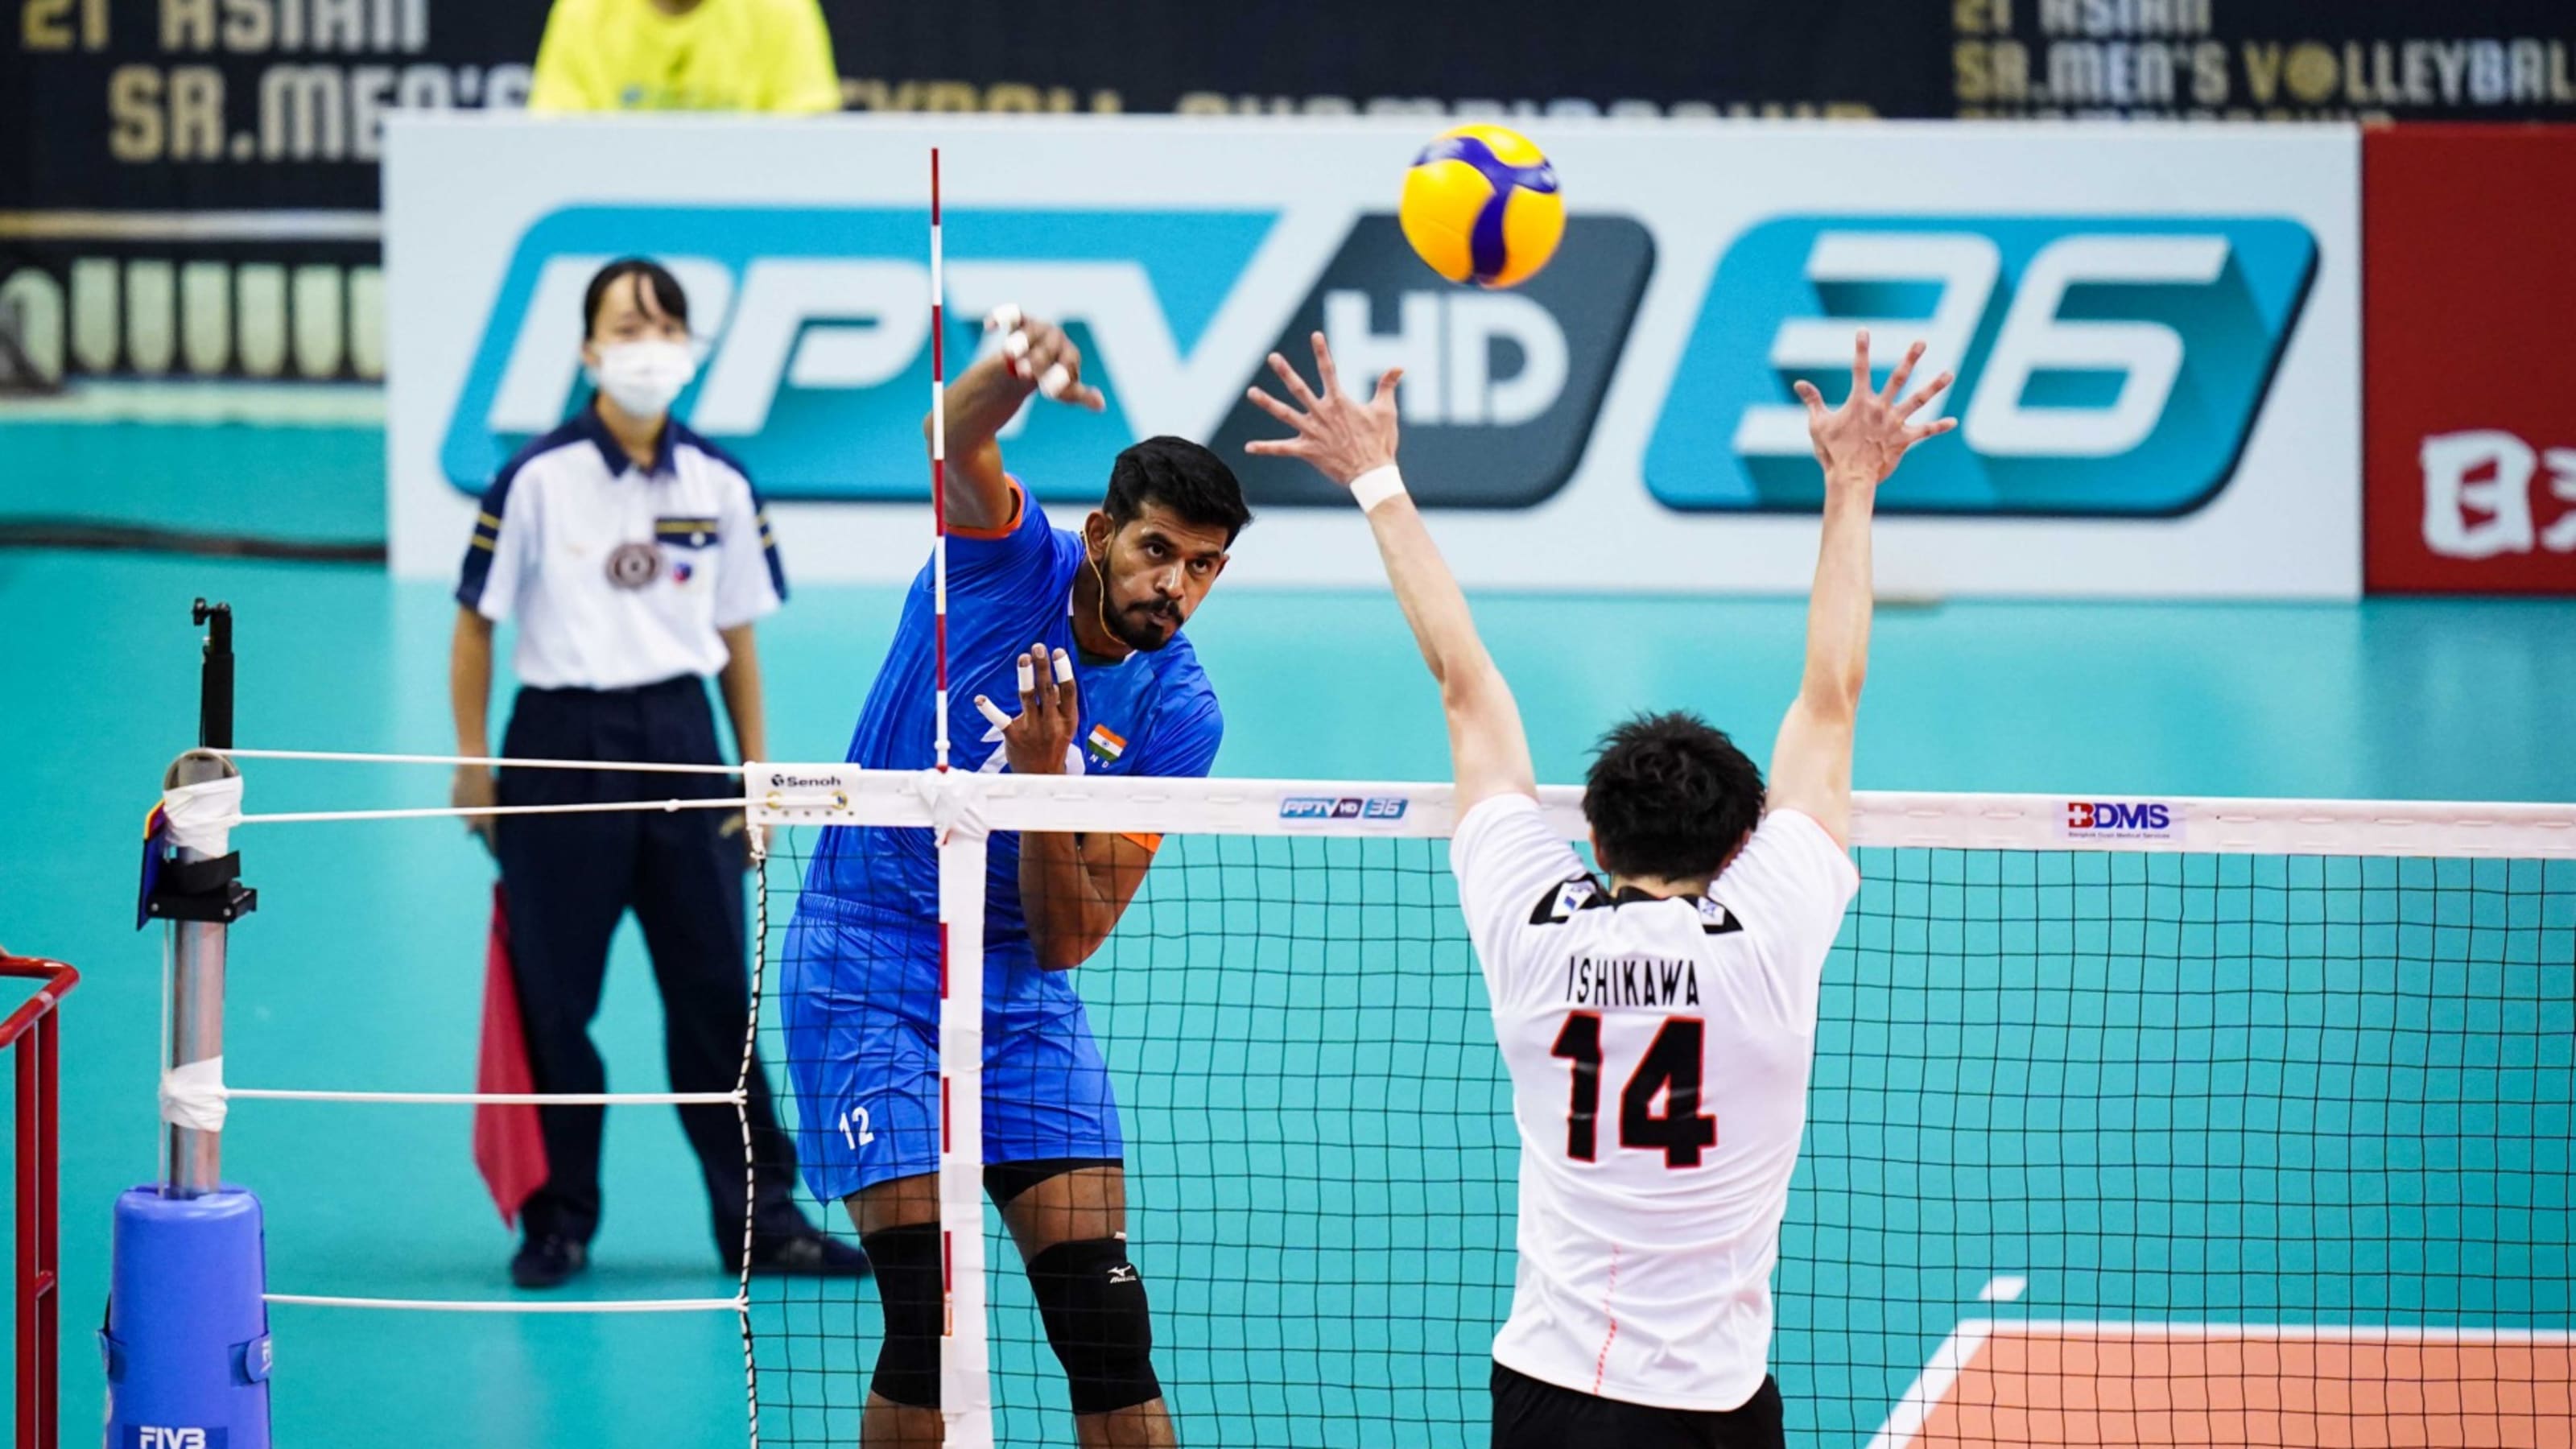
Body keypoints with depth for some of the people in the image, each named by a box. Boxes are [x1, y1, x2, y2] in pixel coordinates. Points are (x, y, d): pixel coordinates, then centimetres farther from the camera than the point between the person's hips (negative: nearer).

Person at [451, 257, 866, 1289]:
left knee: (717, 990, 3)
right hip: (562, 740, -3)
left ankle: (759, 1215, 11)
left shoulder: (719, 486, 4)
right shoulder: (538, 479, -6)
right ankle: (558, 1221, 15)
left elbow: (737, 637, 11)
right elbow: (476, 624, 1)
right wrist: (473, 759, -2)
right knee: (552, 998, 2)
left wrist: (755, 771, 9)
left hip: (679, 736, 3)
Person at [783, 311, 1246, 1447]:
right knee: (932, 1332, -12)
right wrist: (1007, 376, -57)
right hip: (869, 975, -3)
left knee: (1108, 1327, -5)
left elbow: (1068, 938, -8)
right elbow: (955, 443, -33)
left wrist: (1042, 776, -25)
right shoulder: (1008, 557, -9)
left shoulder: (1177, 715, -5)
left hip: (1019, 998, 3)